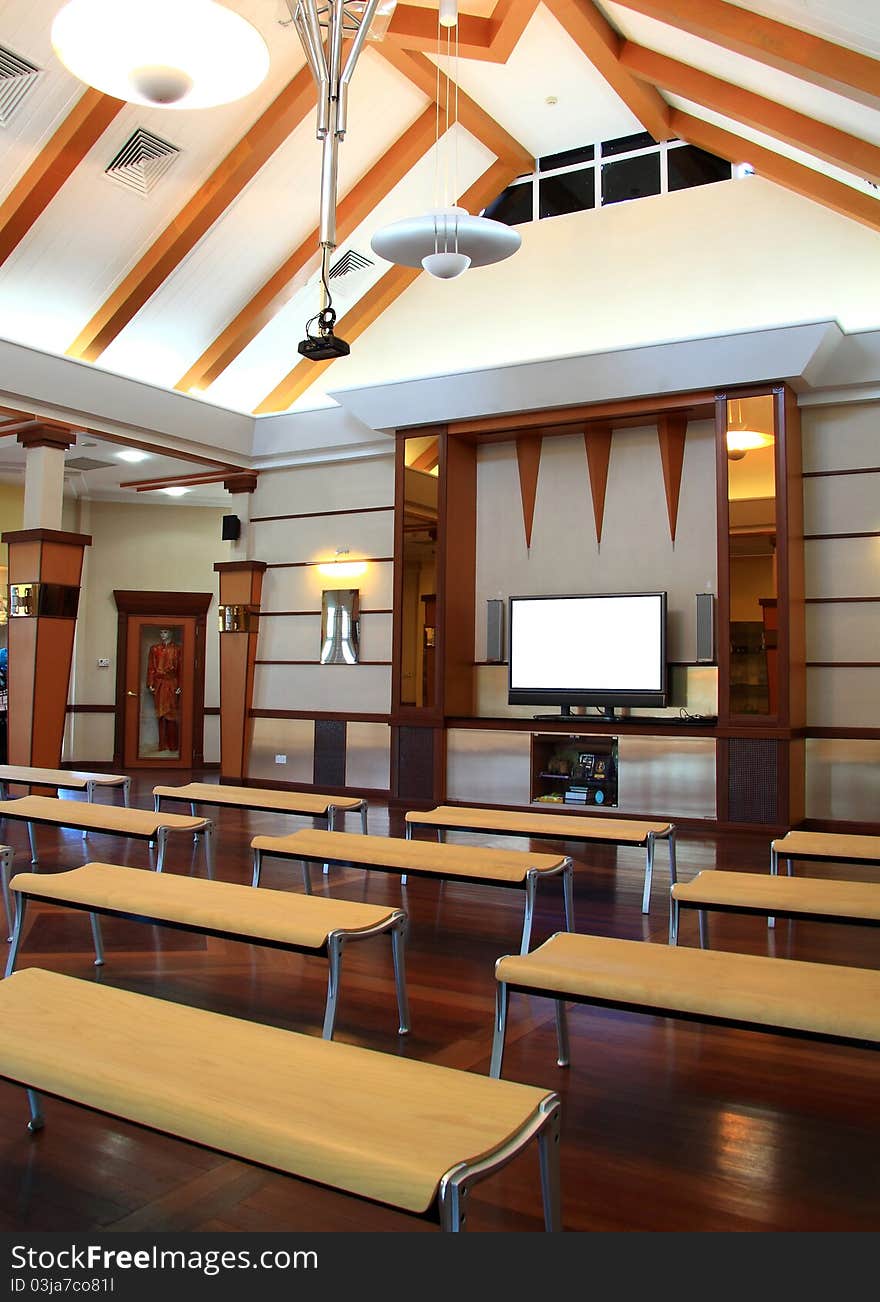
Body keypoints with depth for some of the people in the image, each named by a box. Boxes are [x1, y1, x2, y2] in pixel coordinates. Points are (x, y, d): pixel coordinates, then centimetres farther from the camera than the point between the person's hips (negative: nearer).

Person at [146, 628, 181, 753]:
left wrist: (180, 685, -6)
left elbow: (180, 668, 0)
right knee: (161, 714, 3)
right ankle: (163, 743, 7)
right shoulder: (154, 648, 8)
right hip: (158, 683, 2)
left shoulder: (176, 649, 3)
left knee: (171, 714, -4)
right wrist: (150, 683, -1)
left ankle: (173, 744, 2)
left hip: (172, 683, -2)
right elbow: (151, 667, 7)